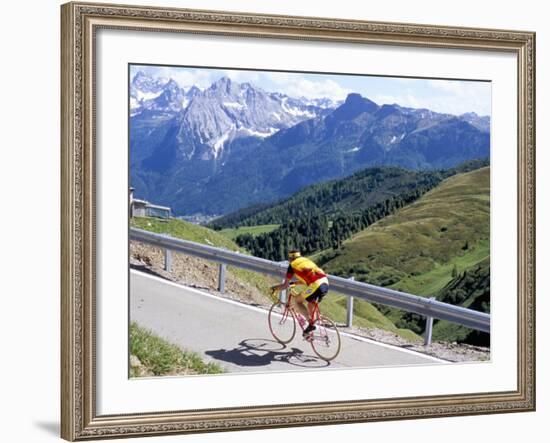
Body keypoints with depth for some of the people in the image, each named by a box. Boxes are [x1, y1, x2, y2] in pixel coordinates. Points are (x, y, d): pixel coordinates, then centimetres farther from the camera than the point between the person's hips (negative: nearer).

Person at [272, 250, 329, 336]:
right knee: (311, 306, 25)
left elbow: (285, 285, 12)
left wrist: (275, 288, 29)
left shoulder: (292, 265, 10)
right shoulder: (306, 261, 30)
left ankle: (311, 323, 2)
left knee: (297, 301, 13)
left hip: (316, 285, -7)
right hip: (325, 283, 7)